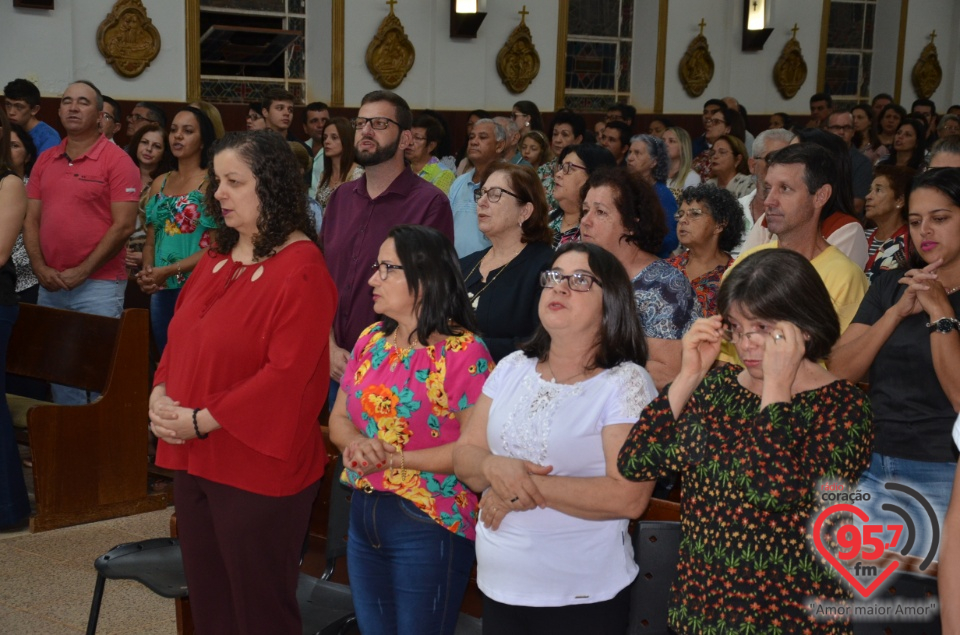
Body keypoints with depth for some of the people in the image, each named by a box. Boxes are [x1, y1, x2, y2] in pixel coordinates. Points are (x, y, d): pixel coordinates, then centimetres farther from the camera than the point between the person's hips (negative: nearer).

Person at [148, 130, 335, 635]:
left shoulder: (301, 270, -16)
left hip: (258, 466, -8)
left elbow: (286, 373, -22)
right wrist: (161, 394, -2)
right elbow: (180, 338, 17)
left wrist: (203, 420, -19)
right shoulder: (219, 256, 11)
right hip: (194, 459, 8)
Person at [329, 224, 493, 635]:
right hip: (364, 513, 7)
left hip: (429, 526, -7)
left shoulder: (464, 353, -16)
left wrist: (393, 458, -19)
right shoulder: (371, 340, 6)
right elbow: (339, 418, 11)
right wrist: (357, 444, -12)